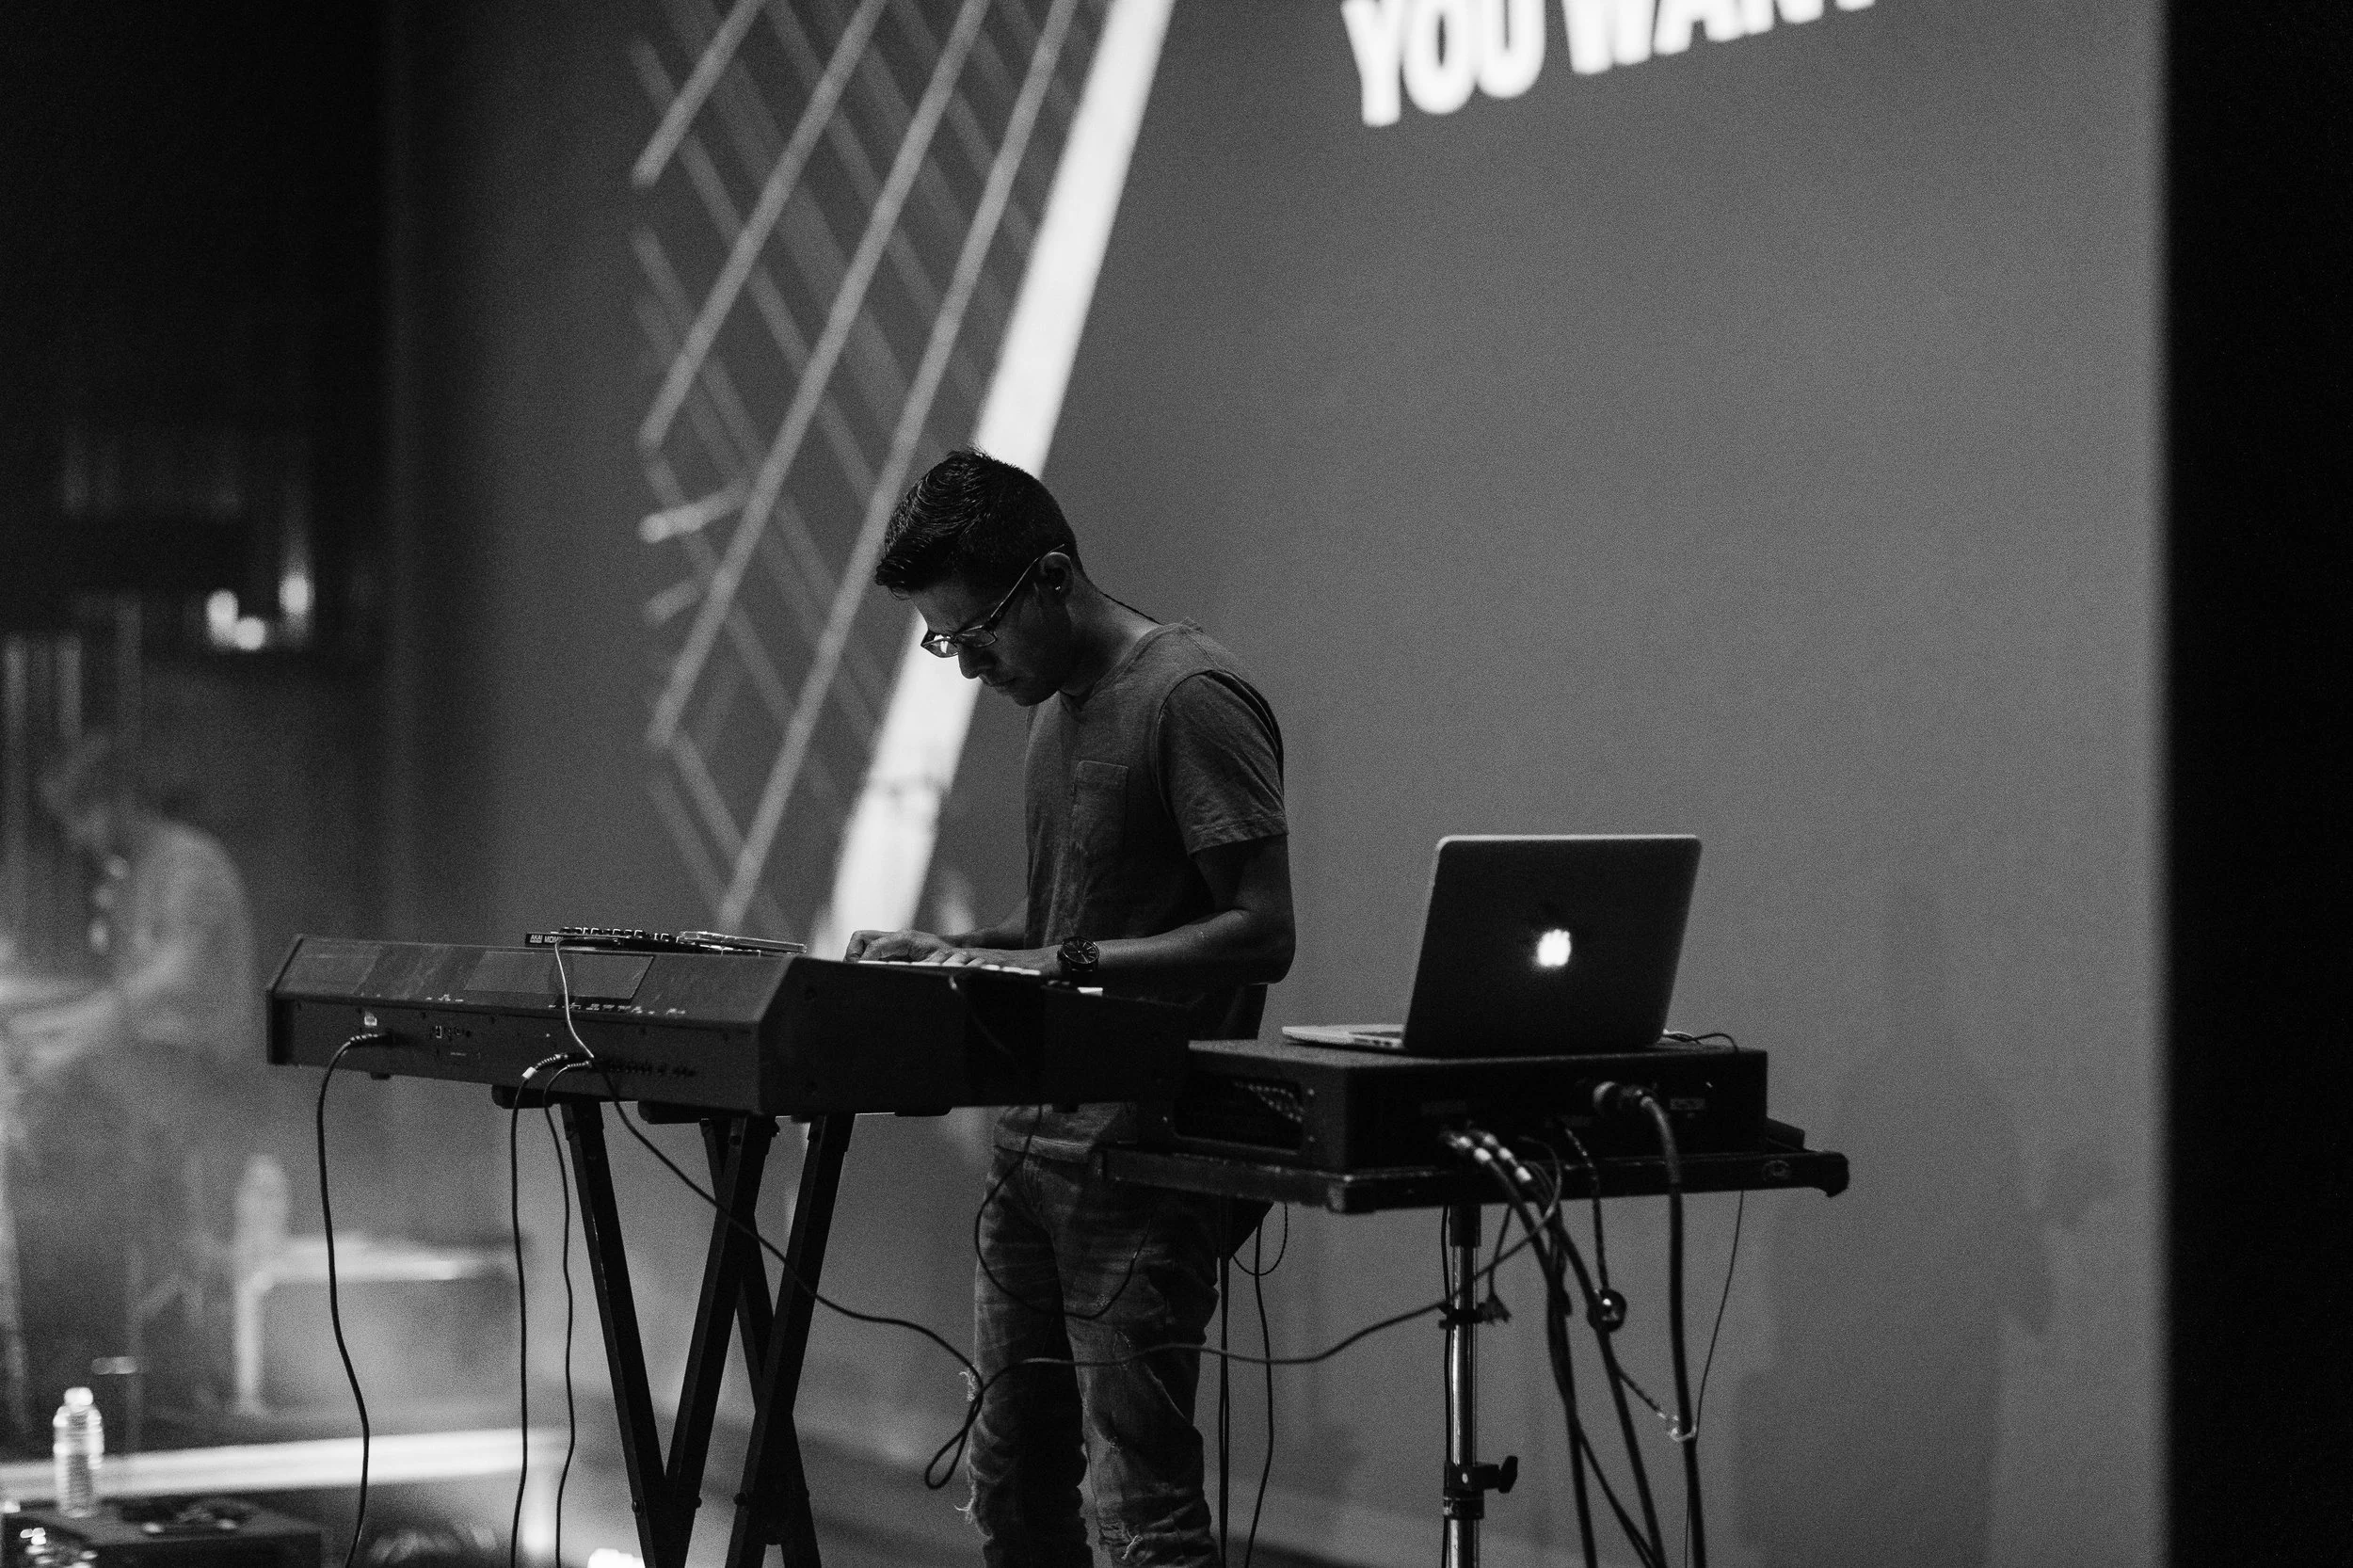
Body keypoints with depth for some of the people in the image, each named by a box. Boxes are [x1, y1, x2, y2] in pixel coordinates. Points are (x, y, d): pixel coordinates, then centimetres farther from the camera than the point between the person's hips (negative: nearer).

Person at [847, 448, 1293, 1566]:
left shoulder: (1192, 700, -12)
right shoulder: (1056, 707, 17)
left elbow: (1261, 933, -17)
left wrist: (1060, 965, -20)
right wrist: (947, 951, 8)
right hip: (1037, 1139, 9)